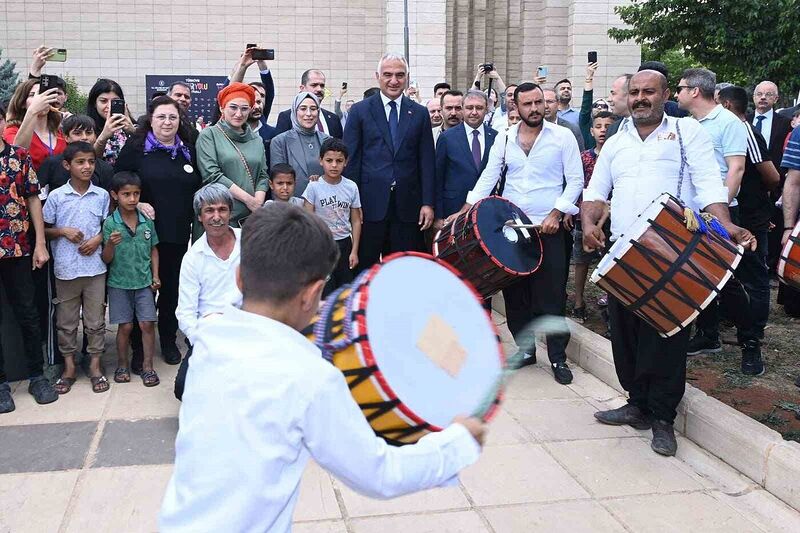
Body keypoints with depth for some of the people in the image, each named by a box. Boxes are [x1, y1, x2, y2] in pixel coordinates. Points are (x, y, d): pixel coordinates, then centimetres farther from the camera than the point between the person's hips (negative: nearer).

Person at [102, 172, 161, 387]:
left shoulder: (146, 221, 0)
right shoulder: (110, 224, -8)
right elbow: (106, 259, -7)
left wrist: (155, 276, 3)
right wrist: (110, 244, -27)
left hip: (144, 281, 2)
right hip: (119, 282, -2)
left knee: (147, 323, -1)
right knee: (125, 326, 5)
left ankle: (148, 366, 11)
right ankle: (122, 365, 22)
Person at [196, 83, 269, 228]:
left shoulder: (257, 140, 15)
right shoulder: (209, 135, 1)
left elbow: (262, 175, 12)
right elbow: (212, 175, -10)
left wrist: (258, 202, -8)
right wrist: (248, 199, -12)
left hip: (251, 216, 4)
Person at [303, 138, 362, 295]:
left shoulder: (351, 187, -3)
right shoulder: (314, 187, -10)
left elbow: (356, 221, 3)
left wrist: (354, 251, 0)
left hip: (344, 243, 3)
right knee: (325, 291, -1)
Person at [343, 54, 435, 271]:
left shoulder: (420, 113, 9)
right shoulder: (360, 111, 4)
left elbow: (426, 161, 7)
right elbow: (351, 159, 1)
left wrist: (428, 203, 0)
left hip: (407, 205, 2)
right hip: (370, 202, -1)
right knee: (364, 266, 4)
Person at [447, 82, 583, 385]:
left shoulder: (562, 136, -1)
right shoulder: (504, 138, 6)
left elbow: (575, 180, -1)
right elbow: (488, 177, 5)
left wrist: (556, 214, -11)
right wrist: (465, 211, -4)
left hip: (548, 228, -3)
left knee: (551, 296, -1)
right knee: (514, 294, 8)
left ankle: (558, 358, 10)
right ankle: (525, 349, 23)